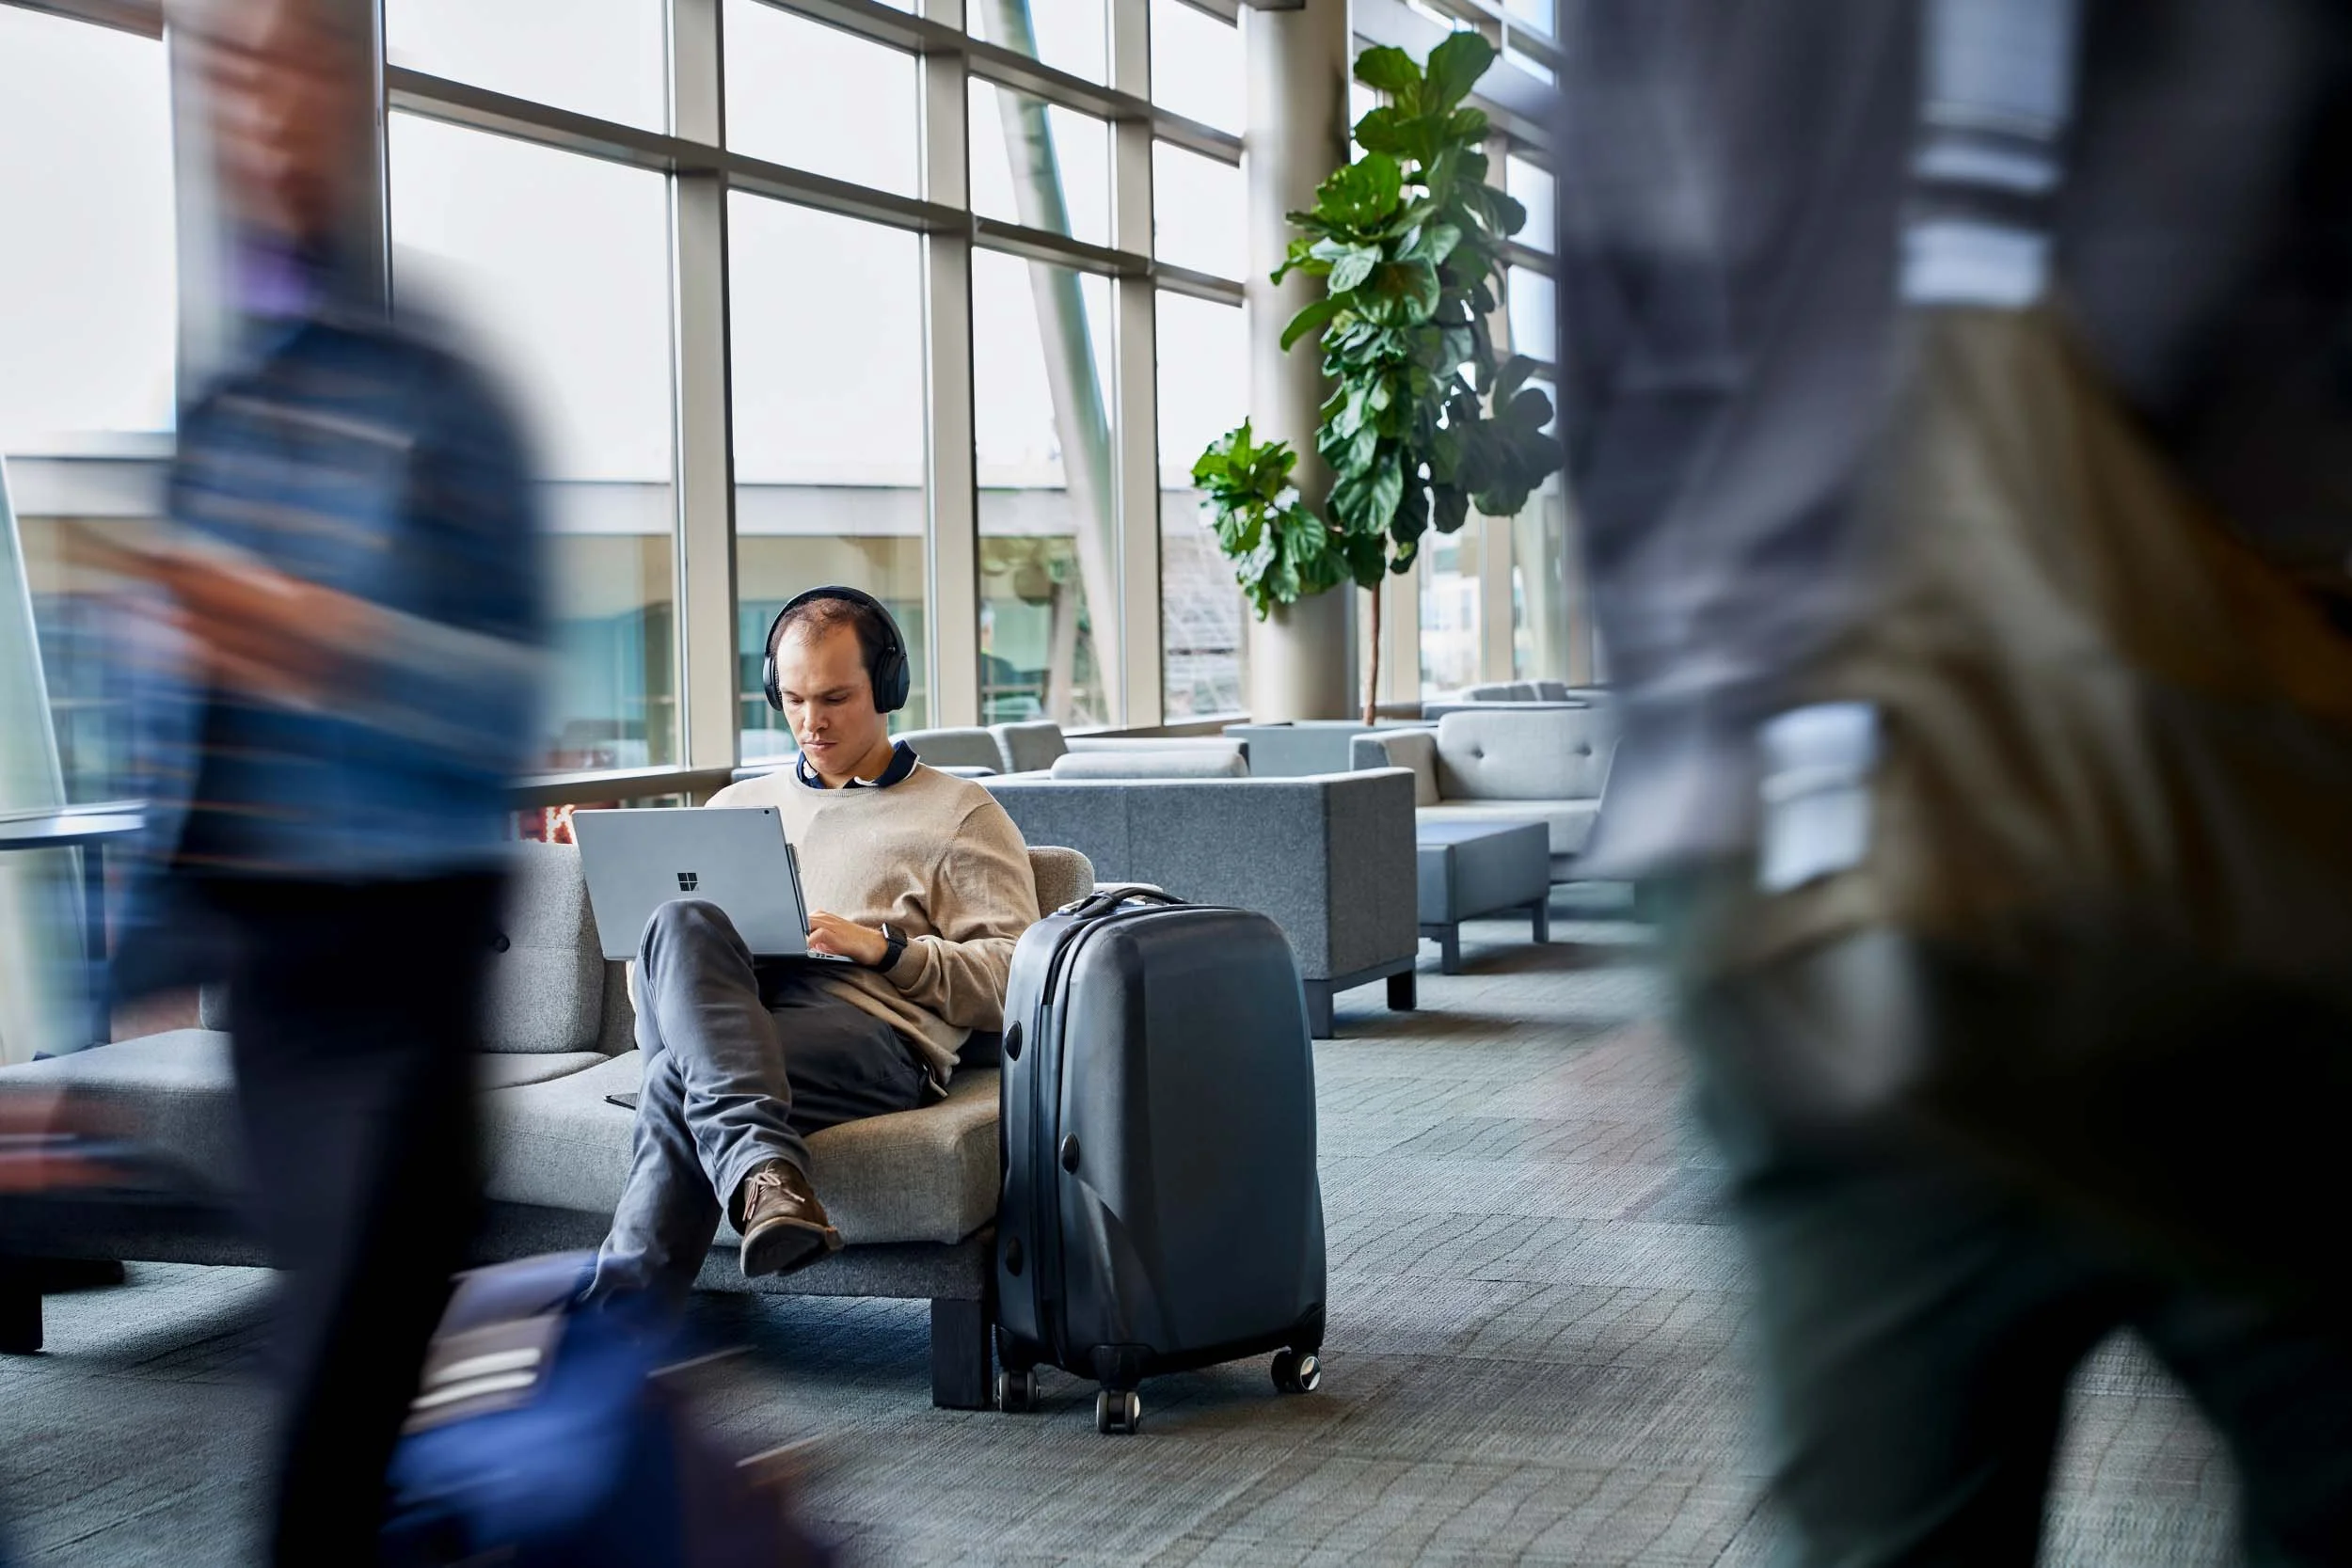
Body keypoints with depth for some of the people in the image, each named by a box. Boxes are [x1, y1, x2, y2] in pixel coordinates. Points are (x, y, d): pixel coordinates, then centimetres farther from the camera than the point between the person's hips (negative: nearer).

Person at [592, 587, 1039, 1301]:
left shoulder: (960, 814, 18)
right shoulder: (739, 804, 34)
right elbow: (654, 947, 28)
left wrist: (884, 949, -7)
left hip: (872, 1032, -4)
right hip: (729, 1020, 4)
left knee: (681, 1077, -35)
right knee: (682, 921, -35)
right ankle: (762, 1168, -54)